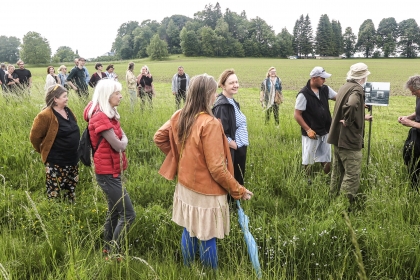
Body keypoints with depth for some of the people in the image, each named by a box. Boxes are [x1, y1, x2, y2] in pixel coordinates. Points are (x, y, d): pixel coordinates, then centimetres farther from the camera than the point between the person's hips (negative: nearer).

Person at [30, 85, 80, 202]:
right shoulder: (46, 116, -19)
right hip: (55, 161, -8)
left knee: (71, 190, 21)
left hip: (72, 159, 8)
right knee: (55, 193, 2)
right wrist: (44, 151, 0)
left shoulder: (67, 110, 4)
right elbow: (34, 137, -13)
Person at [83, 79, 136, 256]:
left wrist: (122, 140, -9)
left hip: (112, 171, 10)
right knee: (128, 214, -8)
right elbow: (119, 146, -21)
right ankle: (113, 252, 2)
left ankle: (108, 248, 30)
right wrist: (123, 140, -1)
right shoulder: (100, 117, -20)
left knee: (114, 211, 18)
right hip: (108, 173, -10)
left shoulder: (109, 115, 11)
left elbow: (122, 138, 11)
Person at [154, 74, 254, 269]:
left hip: (185, 186, 7)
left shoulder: (180, 116, -3)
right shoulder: (210, 123, -25)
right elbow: (216, 168, -23)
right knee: (207, 238, 9)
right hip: (205, 192, -7)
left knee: (189, 232, 21)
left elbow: (159, 138, 10)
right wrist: (239, 191, -12)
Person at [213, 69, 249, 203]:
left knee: (238, 181, 21)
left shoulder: (232, 102, 8)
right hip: (231, 151, -9)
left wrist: (241, 146, 6)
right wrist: (236, 146, -17)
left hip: (240, 149, 9)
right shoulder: (222, 105, -21)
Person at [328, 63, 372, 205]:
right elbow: (351, 106, -39)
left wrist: (363, 117, 36)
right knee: (352, 175, -3)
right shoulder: (357, 89, -16)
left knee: (338, 172, 19)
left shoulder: (344, 87, 12)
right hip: (349, 139, -9)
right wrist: (349, 122, -22)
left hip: (338, 137, 9)